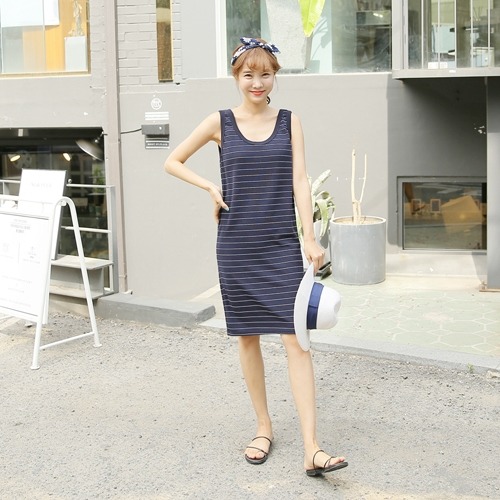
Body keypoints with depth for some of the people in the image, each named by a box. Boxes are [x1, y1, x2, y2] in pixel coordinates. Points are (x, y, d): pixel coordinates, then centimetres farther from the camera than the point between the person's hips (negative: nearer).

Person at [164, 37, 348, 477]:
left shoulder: (290, 122, 5)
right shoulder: (220, 122, 3)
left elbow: (299, 182, -1)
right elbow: (173, 162, 12)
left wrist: (311, 239, -9)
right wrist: (211, 188, -2)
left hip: (282, 245, 0)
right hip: (237, 245, 1)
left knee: (296, 338, -7)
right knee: (247, 336, 9)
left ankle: (312, 450, -9)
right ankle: (264, 426, 26)